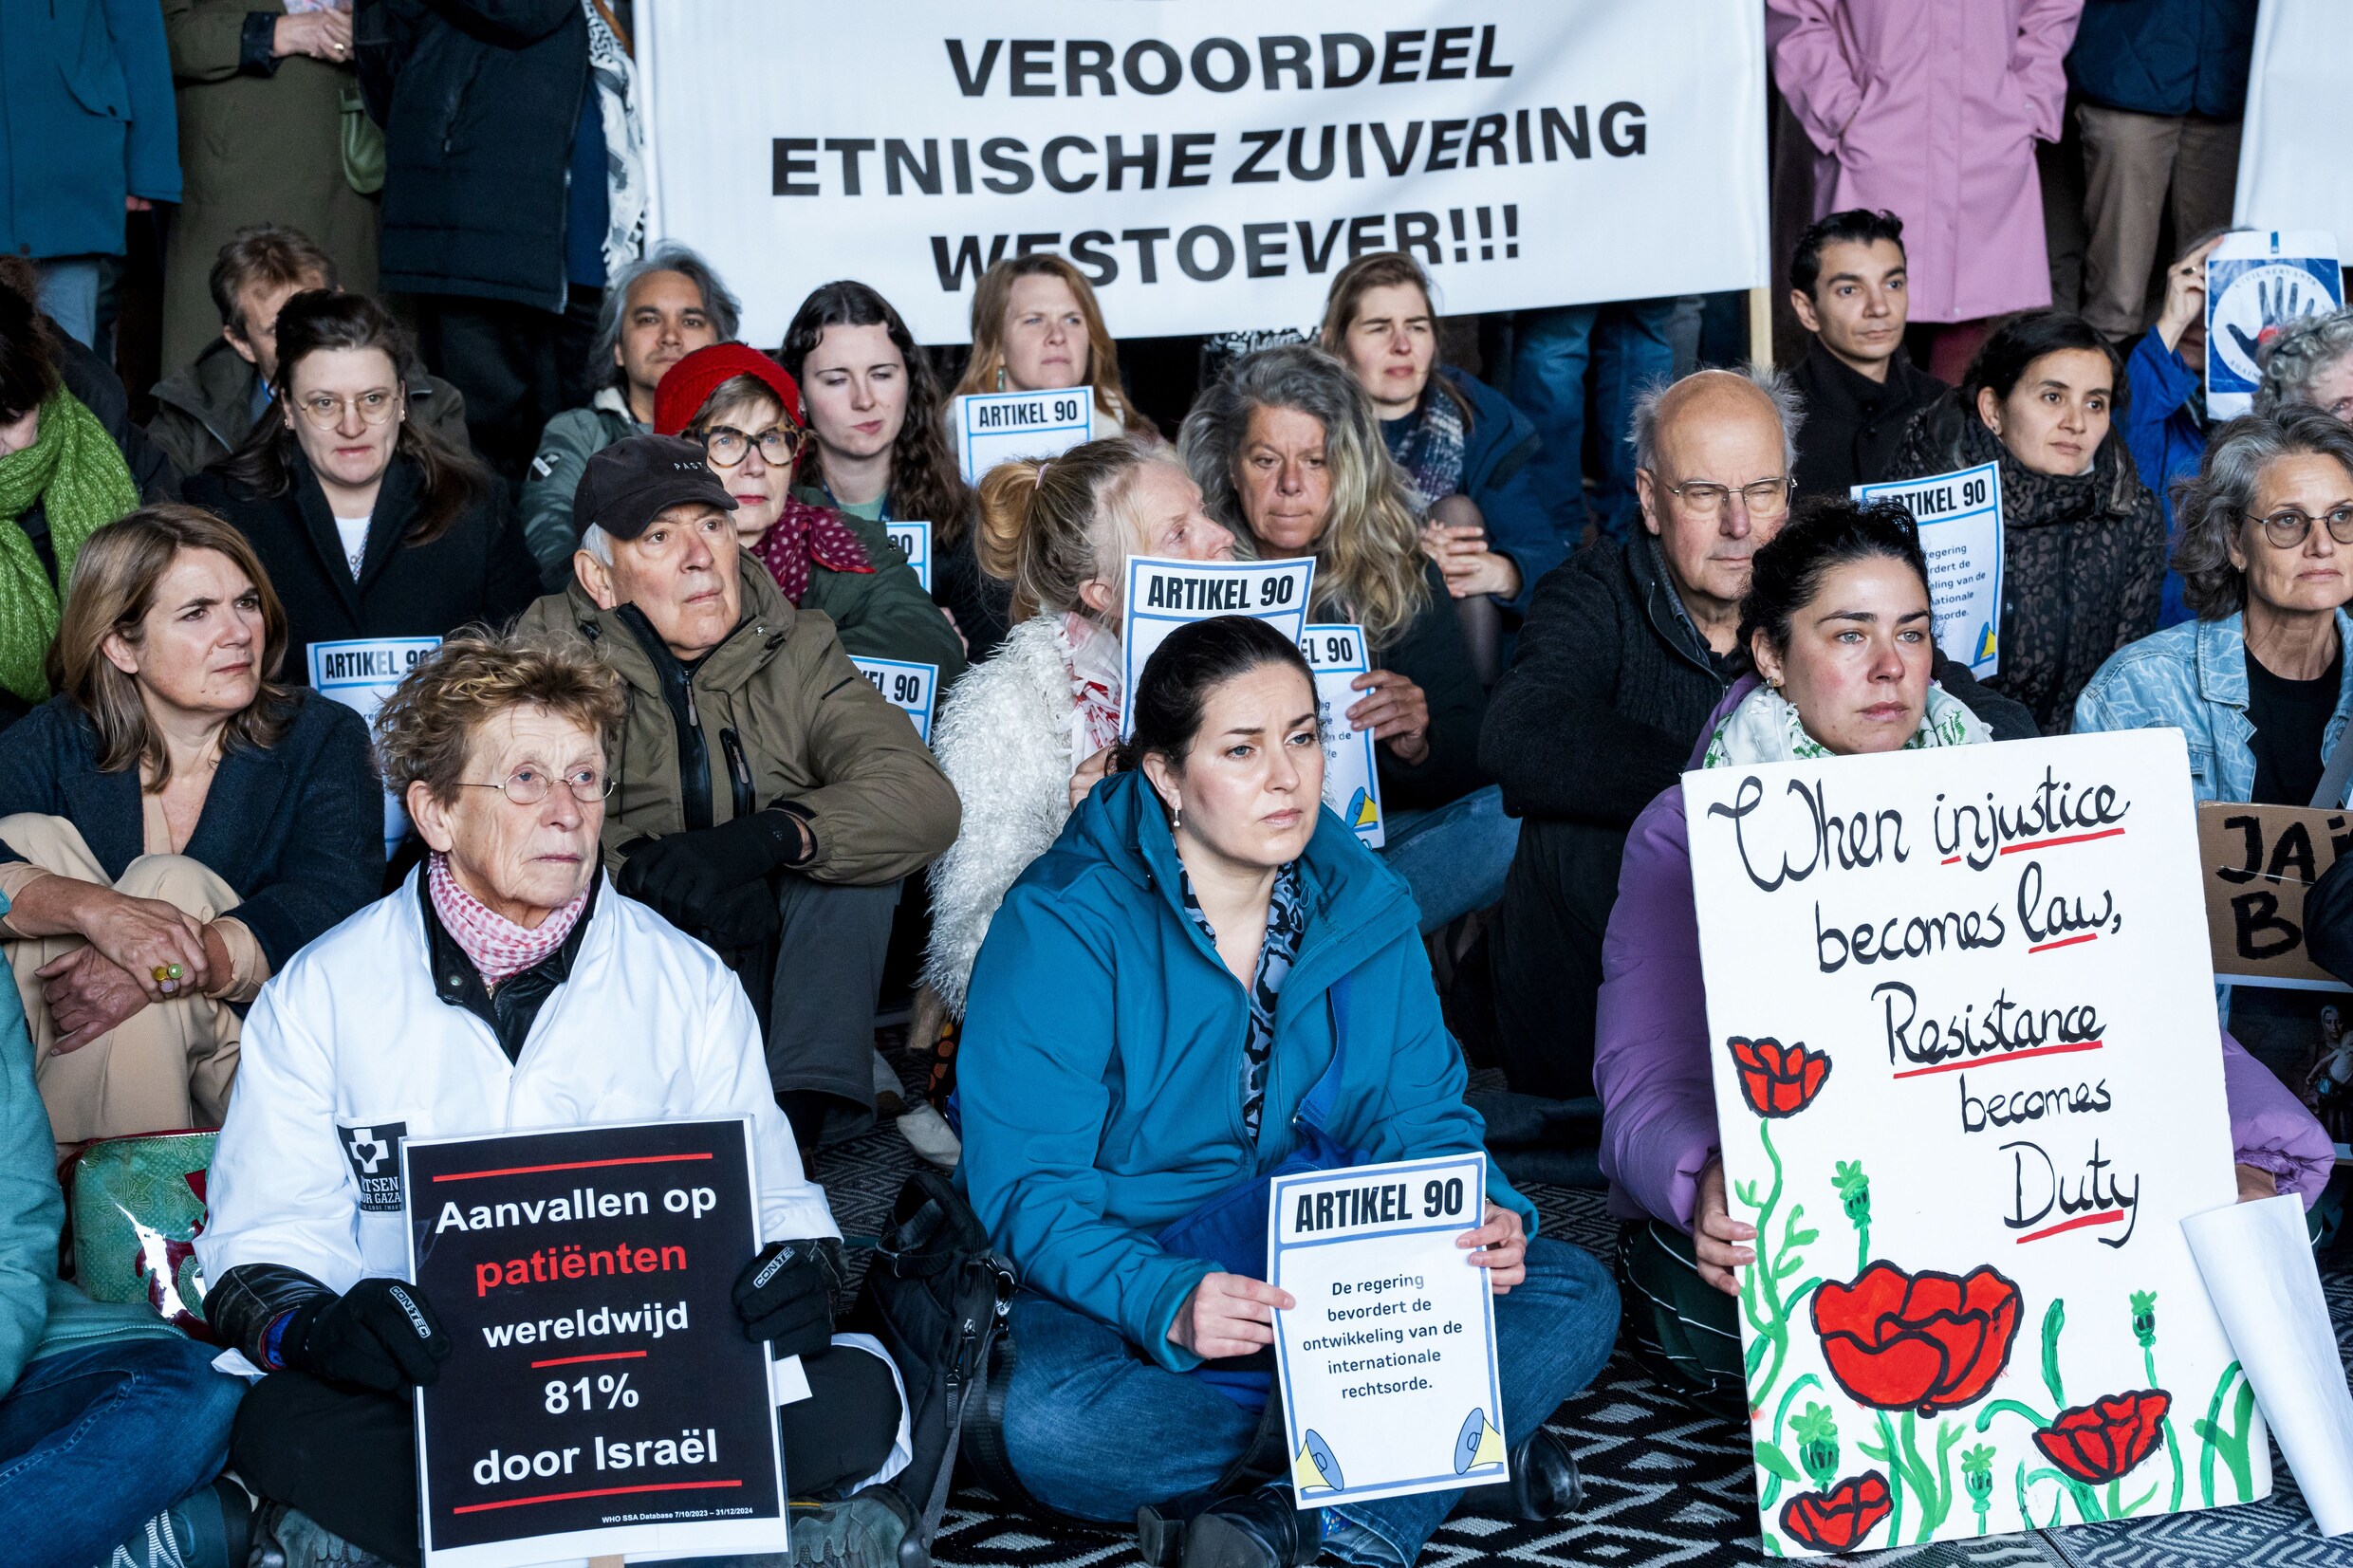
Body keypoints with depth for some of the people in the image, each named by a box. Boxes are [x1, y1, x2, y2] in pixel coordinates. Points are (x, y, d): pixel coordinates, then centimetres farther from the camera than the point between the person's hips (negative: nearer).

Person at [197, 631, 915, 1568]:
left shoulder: (691, 986, 9)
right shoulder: (317, 998, 5)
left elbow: (774, 1204, 13)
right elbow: (259, 1250, 4)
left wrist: (797, 1275, -12)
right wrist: (315, 1330, -21)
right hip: (421, 1389, -1)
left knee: (852, 1399, -28)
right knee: (288, 1430, -35)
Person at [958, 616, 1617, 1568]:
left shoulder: (1363, 907, 3)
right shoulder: (1062, 926, -13)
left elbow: (1419, 1114, 4)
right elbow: (1026, 1184, -17)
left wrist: (1487, 1216, -20)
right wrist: (1167, 1302, -35)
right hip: (1128, 1287, -4)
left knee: (1575, 1300, -15)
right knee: (1047, 1424, -36)